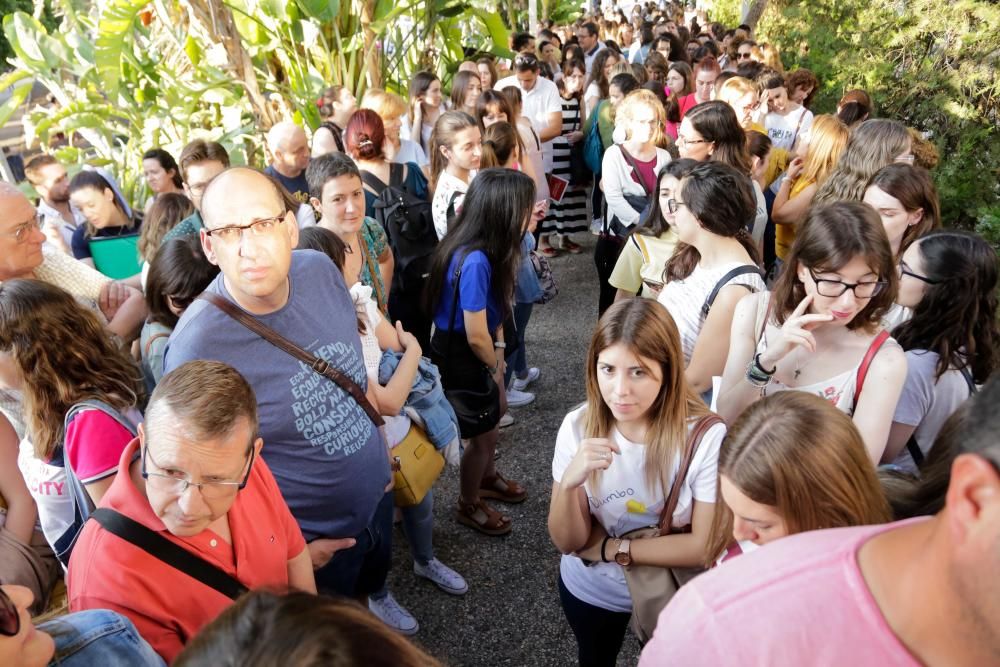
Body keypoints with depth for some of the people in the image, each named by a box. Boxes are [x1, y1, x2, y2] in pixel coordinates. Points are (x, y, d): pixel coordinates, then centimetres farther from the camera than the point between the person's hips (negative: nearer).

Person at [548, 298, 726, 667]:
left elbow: (704, 546, -22)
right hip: (590, 589, 2)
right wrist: (569, 484, -37)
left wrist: (610, 547, -22)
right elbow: (568, 542, -18)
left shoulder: (707, 435, -29)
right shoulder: (578, 426, -22)